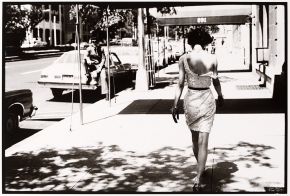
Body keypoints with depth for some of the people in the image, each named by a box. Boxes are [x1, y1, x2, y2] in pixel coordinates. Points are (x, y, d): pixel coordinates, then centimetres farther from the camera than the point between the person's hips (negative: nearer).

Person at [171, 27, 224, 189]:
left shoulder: (184, 59, -7)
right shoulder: (212, 58, -7)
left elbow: (181, 84, -7)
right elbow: (216, 81, 5)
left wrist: (175, 105, 0)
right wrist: (220, 97, 23)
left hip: (190, 99, 1)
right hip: (207, 99, -1)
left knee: (195, 138, 21)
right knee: (203, 141, 1)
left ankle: (201, 168, 41)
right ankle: (198, 178, -7)